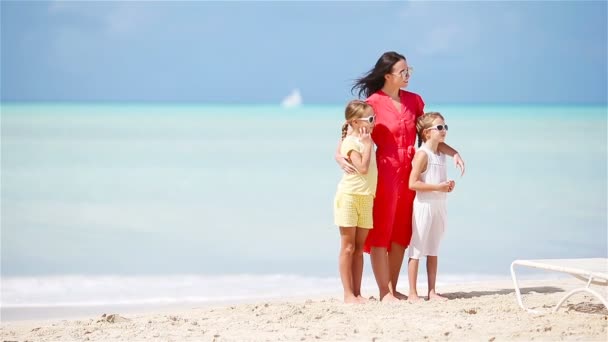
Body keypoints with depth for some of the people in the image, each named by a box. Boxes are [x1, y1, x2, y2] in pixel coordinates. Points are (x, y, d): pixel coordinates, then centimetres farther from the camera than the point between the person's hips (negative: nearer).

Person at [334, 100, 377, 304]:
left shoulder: (366, 141, 13)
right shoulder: (351, 142, -12)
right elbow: (363, 168, -23)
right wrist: (368, 145, -18)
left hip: (366, 198, 8)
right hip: (349, 197, -8)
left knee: (359, 248, 9)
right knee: (348, 248, -3)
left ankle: (357, 293, 11)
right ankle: (348, 294, -1)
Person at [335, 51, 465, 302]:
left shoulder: (413, 101, 9)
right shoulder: (373, 104, -8)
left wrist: (453, 152, 3)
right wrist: (339, 156, -27)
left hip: (409, 172, 6)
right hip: (385, 171, -6)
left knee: (401, 234, 9)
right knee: (380, 233, -2)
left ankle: (393, 290, 16)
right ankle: (385, 292, 1)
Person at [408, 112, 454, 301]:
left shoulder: (441, 154, 12)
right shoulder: (422, 154, -13)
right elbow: (413, 184, -20)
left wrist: (448, 186, 4)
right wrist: (437, 187, -21)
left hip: (439, 206, 8)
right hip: (424, 205, -8)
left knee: (433, 250, 12)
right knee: (417, 250, -4)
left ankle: (432, 291, 16)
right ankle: (412, 292, -1)